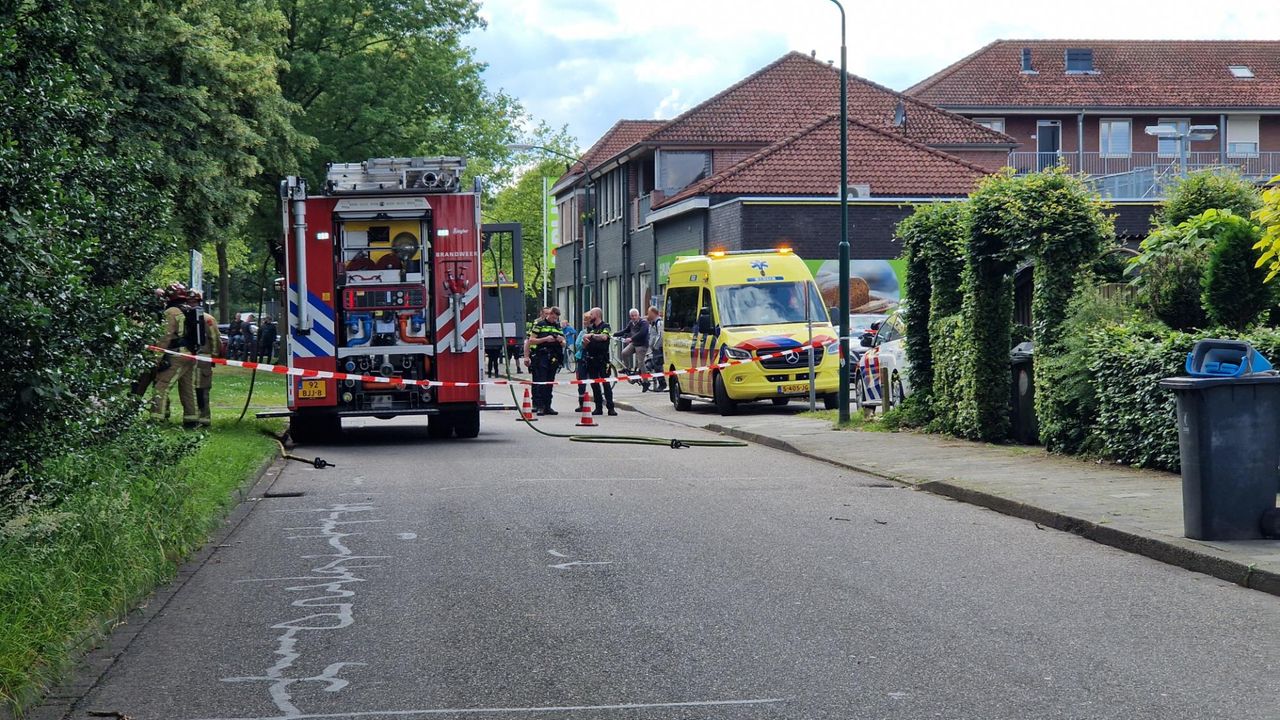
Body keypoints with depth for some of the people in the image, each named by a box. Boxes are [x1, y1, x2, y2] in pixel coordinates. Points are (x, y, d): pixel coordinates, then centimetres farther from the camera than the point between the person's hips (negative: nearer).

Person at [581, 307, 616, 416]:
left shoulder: (605, 326, -1)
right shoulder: (590, 328, 16)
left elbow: (604, 337, -22)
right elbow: (585, 345, 15)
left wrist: (591, 335, -20)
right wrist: (585, 340, -6)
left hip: (602, 359, -6)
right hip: (591, 359, 6)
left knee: (606, 383, -8)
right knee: (594, 384, 5)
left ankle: (610, 408, -9)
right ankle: (598, 407, 9)